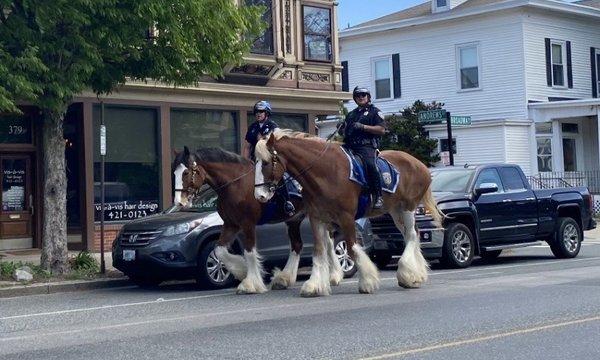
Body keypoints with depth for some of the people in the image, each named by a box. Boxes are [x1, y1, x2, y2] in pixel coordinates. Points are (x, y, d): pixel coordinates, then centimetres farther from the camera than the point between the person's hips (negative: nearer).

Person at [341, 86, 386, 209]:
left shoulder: (375, 112, 10)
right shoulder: (351, 114, 30)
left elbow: (381, 130, -3)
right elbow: (344, 130, 36)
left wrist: (363, 127, -12)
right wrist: (341, 130, 9)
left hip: (367, 145, -7)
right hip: (350, 145, 7)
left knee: (370, 164, -34)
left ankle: (377, 196, -30)